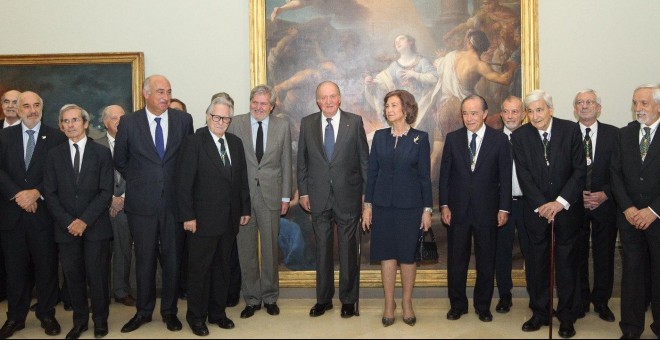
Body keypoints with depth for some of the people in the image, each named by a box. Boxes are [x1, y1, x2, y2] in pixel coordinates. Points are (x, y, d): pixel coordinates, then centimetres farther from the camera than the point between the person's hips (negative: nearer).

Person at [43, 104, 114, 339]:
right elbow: (50, 193, 4)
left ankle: (100, 320, 20)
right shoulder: (54, 155, 9)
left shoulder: (102, 153, 2)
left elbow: (106, 192, -4)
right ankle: (79, 321, 23)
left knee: (97, 275, 3)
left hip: (96, 227, -2)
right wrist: (68, 222, -8)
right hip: (66, 228, 2)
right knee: (73, 276, 7)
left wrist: (85, 220, -12)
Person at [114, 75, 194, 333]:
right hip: (142, 203, 0)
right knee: (144, 259, 10)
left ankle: (170, 311, 23)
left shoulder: (184, 120, 0)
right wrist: (138, 182, 8)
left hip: (174, 202, 1)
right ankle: (143, 311, 25)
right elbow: (120, 161, 10)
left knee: (172, 259, 8)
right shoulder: (129, 123, -1)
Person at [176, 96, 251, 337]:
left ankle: (217, 312, 27)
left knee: (222, 267, 14)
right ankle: (196, 316, 19)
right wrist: (188, 216, -14)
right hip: (203, 218, -5)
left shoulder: (235, 143, 9)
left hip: (229, 218, 5)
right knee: (199, 269, 5)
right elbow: (184, 183, -11)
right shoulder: (194, 142, -8)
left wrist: (245, 209, 9)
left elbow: (242, 179, 12)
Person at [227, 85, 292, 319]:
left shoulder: (282, 126, 5)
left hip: (270, 195, 0)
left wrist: (285, 196, 4)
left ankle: (270, 297, 23)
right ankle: (252, 299, 19)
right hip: (243, 195, 0)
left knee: (270, 249, 8)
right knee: (246, 249, 6)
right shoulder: (236, 124, 2)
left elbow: (286, 163, 7)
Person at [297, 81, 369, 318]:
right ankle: (323, 299, 24)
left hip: (347, 196, -2)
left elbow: (364, 158, 1)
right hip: (319, 196, 2)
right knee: (322, 248, 11)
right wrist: (303, 192, 4)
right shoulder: (307, 124, 4)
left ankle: (348, 299, 21)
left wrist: (366, 191, -1)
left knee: (348, 249, 7)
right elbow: (302, 160, 8)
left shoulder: (354, 122, -2)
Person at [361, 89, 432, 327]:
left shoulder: (420, 138, -2)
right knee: (386, 254, 6)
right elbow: (372, 172, 6)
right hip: (383, 204, 2)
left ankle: (407, 303, 21)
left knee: (408, 254, 6)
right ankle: (389, 304, 18)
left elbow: (425, 176, -1)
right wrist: (367, 204, 2)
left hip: (410, 205, -2)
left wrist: (427, 209, -4)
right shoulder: (380, 136, 5)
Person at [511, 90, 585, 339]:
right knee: (537, 262, 7)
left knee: (566, 262, 6)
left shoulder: (571, 130, -5)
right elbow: (524, 175, -4)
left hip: (567, 208, -1)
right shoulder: (520, 136, -2)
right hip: (536, 209, 1)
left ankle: (566, 316, 19)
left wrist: (560, 202, -14)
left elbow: (580, 170, -6)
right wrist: (541, 205, -13)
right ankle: (540, 313, 20)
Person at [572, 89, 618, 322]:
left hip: (605, 204, 1)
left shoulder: (613, 134, 2)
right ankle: (580, 301, 22)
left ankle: (601, 301, 24)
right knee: (577, 255, 7)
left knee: (604, 255, 8)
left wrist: (605, 194, -12)